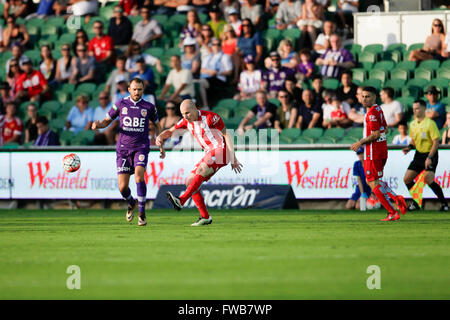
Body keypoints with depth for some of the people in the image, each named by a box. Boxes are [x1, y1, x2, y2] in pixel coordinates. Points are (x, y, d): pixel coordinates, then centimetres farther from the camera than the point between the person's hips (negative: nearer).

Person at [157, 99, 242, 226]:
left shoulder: (210, 117, -14)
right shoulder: (187, 121, 7)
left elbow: (227, 135, -10)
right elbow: (170, 131, 15)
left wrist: (233, 158, -14)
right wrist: (160, 137, -10)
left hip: (221, 150, -9)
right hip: (210, 154, 9)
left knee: (201, 171, -31)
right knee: (190, 182, 0)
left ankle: (181, 201, -44)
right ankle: (205, 217, 1)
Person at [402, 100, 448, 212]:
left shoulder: (430, 123, -14)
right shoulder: (413, 124, 7)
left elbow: (436, 142, -16)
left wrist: (429, 157, -23)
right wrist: (409, 147, 1)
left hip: (430, 154, -7)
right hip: (419, 155, 7)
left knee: (428, 180, -23)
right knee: (407, 179, 1)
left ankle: (444, 203, -10)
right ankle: (416, 202, 18)